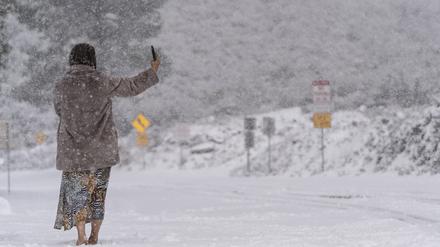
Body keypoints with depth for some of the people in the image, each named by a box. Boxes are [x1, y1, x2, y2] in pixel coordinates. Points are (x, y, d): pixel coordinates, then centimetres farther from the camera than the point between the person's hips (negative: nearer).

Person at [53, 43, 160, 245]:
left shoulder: (62, 86, -7)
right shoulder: (102, 82, -8)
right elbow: (132, 87, 2)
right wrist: (153, 71, 16)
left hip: (73, 149, 0)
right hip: (101, 149, 1)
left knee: (77, 191, 7)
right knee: (98, 192, 13)